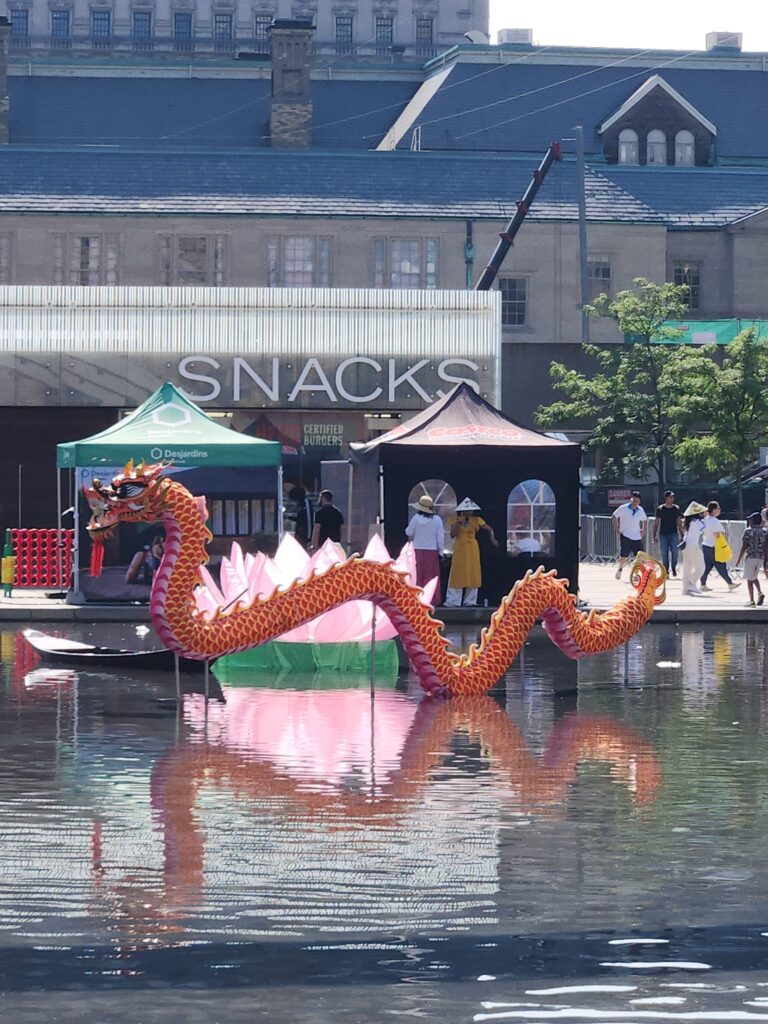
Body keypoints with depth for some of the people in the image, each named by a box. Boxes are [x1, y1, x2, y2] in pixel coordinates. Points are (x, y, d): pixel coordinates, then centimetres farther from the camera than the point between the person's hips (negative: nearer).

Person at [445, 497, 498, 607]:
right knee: (457, 575, -2)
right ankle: (453, 601, 0)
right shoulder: (455, 519, 0)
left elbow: (490, 529, 1)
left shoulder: (476, 520, 0)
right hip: (459, 548, -1)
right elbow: (452, 534, -6)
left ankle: (470, 601, 8)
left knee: (472, 575, 2)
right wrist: (458, 523, -19)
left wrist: (492, 538, -17)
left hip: (472, 549, 1)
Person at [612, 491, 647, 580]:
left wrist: (644, 529, 12)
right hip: (625, 536, -3)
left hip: (637, 537, 3)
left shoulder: (641, 510, 5)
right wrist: (616, 529, 0)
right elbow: (615, 516, 5)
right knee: (623, 556, -5)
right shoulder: (623, 508, -7)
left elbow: (645, 520, 24)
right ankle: (620, 569, 23)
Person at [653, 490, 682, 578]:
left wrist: (681, 534, 9)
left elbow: (678, 522, 12)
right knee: (664, 554, -1)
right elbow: (656, 523, 4)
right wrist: (654, 535, -1)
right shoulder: (660, 509, 0)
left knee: (674, 552, -12)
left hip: (674, 534, 1)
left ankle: (673, 568, 7)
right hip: (663, 534, -1)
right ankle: (666, 570, 9)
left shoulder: (676, 509, 5)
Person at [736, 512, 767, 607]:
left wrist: (739, 559, -3)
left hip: (751, 557, -5)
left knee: (749, 579, 3)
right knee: (754, 577, 22)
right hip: (761, 558, 5)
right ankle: (760, 593, 0)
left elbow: (744, 546, -9)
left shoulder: (748, 531, -7)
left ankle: (751, 600, 0)